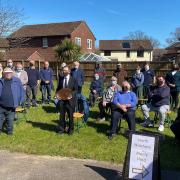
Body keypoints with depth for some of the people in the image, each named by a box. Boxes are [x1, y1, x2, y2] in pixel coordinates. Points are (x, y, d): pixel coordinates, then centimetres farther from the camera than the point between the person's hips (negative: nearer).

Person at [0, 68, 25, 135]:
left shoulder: (17, 81, -1)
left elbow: (22, 91, 4)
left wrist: (20, 101, 1)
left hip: (11, 106, -1)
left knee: (10, 119, 9)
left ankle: (10, 130, 26)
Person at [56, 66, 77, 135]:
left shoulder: (73, 80, -2)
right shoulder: (61, 79, 8)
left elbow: (75, 90, -3)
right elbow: (58, 88, 14)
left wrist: (71, 95, -19)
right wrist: (57, 94, -5)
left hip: (70, 99, -3)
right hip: (62, 99, 3)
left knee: (70, 115, 6)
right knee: (62, 115, 9)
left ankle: (71, 129, 22)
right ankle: (61, 129, 24)